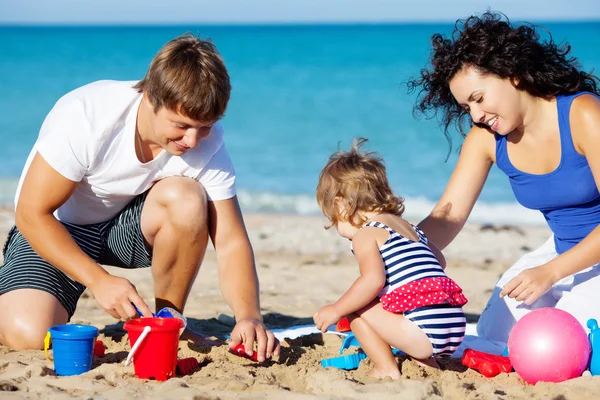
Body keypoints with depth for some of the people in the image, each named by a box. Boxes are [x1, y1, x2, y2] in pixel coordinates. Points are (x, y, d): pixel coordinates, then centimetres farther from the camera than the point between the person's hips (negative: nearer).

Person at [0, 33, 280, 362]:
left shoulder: (207, 141, -18)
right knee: (29, 335, -30)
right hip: (57, 232, -3)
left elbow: (231, 242, -18)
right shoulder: (86, 117, -30)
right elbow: (32, 214, -24)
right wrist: (99, 280, -34)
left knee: (187, 198, -30)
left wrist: (249, 315, -36)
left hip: (128, 225, 3)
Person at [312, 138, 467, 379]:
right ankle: (427, 365, 18)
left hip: (427, 330, -9)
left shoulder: (365, 234, -2)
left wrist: (336, 311, -8)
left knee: (356, 311, 2)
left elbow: (373, 280, -18)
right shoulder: (407, 227, 23)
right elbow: (439, 260, 36)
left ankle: (387, 369, 0)